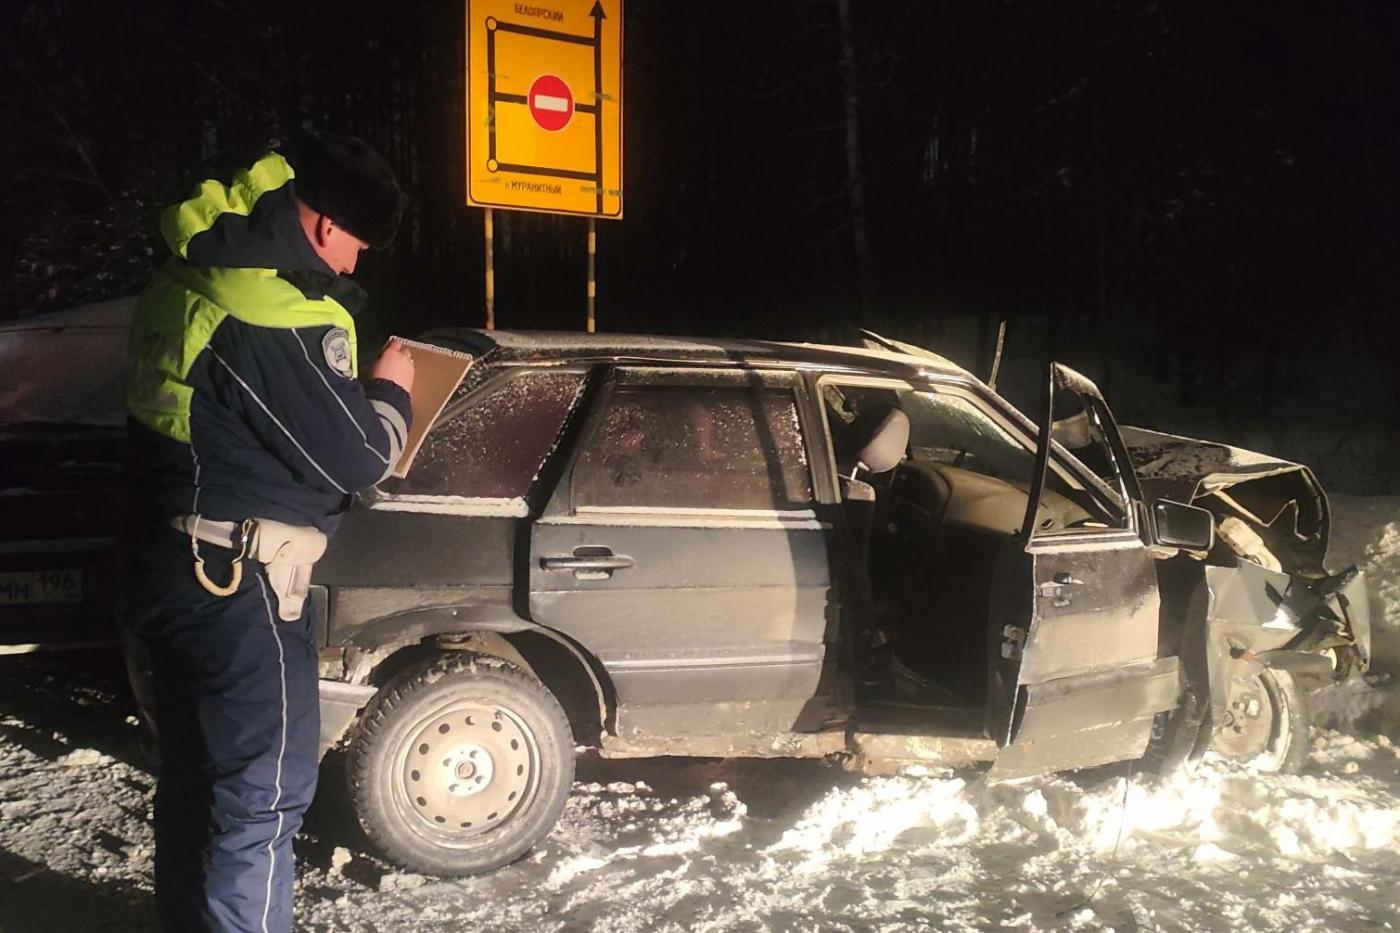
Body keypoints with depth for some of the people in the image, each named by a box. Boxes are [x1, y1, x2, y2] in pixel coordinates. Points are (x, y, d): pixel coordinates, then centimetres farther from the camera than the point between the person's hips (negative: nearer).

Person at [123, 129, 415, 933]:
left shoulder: (189, 282, 7)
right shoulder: (280, 318, -23)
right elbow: (357, 458, -16)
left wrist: (355, 385, 10)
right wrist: (391, 390, 3)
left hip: (168, 572, 10)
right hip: (238, 590, -10)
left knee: (197, 774, 23)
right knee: (264, 797, 1)